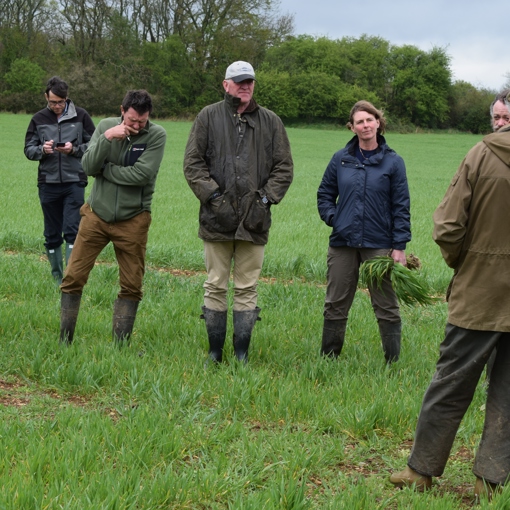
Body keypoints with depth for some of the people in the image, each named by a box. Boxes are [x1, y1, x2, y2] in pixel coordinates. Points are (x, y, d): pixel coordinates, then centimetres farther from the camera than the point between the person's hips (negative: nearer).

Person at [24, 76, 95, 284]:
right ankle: (57, 277, 20)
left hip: (74, 182, -2)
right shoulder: (39, 119, 5)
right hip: (48, 183, 3)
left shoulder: (80, 116, -1)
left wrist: (74, 149, -15)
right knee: (52, 234, 9)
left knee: (72, 230, -10)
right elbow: (28, 149, 8)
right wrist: (42, 149, -13)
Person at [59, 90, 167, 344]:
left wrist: (103, 169, -9)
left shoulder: (156, 135, -9)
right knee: (73, 278, 0)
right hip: (96, 214, 2)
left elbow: (141, 174, -19)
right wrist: (107, 138, -22)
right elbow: (88, 166, -9)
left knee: (131, 286, 4)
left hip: (132, 220, -2)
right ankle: (64, 342, 10)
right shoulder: (106, 126, 0)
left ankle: (121, 345, 15)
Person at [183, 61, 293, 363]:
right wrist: (213, 195, -7)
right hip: (217, 217, -1)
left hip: (254, 221, 1)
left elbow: (284, 167, 11)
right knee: (216, 287, 5)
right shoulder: (209, 117, 6)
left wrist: (265, 198, -1)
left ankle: (242, 355, 10)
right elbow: (193, 163, 3)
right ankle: (215, 353, 13)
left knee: (247, 289, 4)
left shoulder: (271, 122, 11)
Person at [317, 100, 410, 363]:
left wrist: (399, 246, -6)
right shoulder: (341, 159, 6)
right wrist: (332, 218, -2)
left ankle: (393, 361, 10)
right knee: (335, 305, 9)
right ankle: (328, 358, 20)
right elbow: (325, 194, 16)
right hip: (343, 243, 3)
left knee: (386, 306, 2)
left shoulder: (392, 162, -1)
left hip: (379, 244, -3)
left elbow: (401, 207, -1)